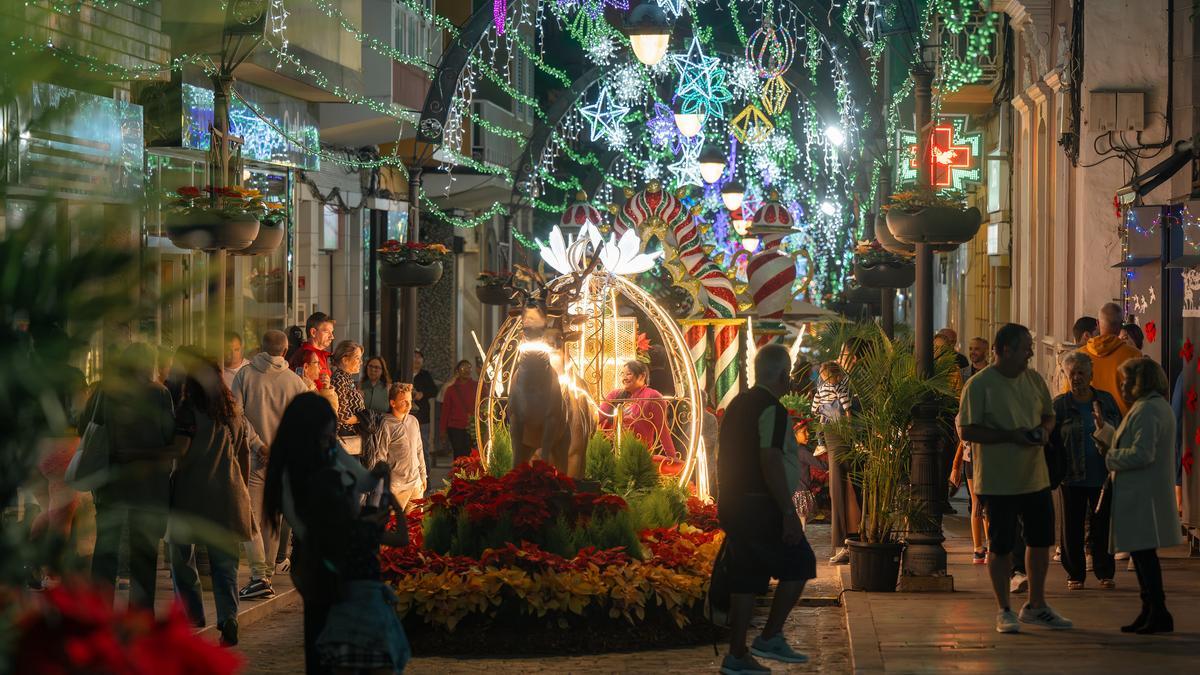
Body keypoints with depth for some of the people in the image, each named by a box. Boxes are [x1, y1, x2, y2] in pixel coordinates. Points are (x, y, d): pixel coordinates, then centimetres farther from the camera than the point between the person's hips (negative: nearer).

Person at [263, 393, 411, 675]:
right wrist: (363, 523, -21)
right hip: (320, 564, -6)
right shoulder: (290, 473, -18)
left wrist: (376, 476, -9)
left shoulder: (332, 451, -2)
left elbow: (358, 481, 14)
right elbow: (305, 529, -18)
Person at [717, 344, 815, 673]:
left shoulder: (737, 405, 14)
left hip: (731, 505, 9)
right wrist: (789, 513, -20)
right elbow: (771, 463, -21)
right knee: (798, 564, 3)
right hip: (760, 507, -9)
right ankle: (770, 637, 0)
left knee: (745, 577, 10)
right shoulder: (772, 410, -14)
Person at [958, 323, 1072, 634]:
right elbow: (967, 430, -14)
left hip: (1035, 477, 6)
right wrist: (1010, 436, -21)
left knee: (1041, 540, 12)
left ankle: (1036, 606, 28)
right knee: (1001, 545, 2)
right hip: (998, 481, -6)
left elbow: (1049, 414, 20)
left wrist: (1043, 430, -4)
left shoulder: (1034, 380, 8)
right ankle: (1004, 611, 14)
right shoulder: (979, 385, -12)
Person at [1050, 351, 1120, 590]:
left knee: (1102, 525, 5)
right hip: (1072, 478, -1)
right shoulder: (1060, 404, 0)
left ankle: (1105, 573, 15)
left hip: (1103, 476, 1)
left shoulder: (1106, 400, 7)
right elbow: (1050, 439, 0)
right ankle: (1075, 574, 13)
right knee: (1072, 527, 4)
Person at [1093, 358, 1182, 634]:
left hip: (1142, 495, -11)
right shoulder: (1158, 406, 17)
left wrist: (1110, 457, -11)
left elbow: (1141, 454, -25)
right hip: (1144, 494, 11)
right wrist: (1105, 430, 25)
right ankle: (1151, 611, 19)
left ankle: (1158, 613, -6)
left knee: (1143, 551, -7)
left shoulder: (1146, 410, -17)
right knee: (1143, 553, 15)